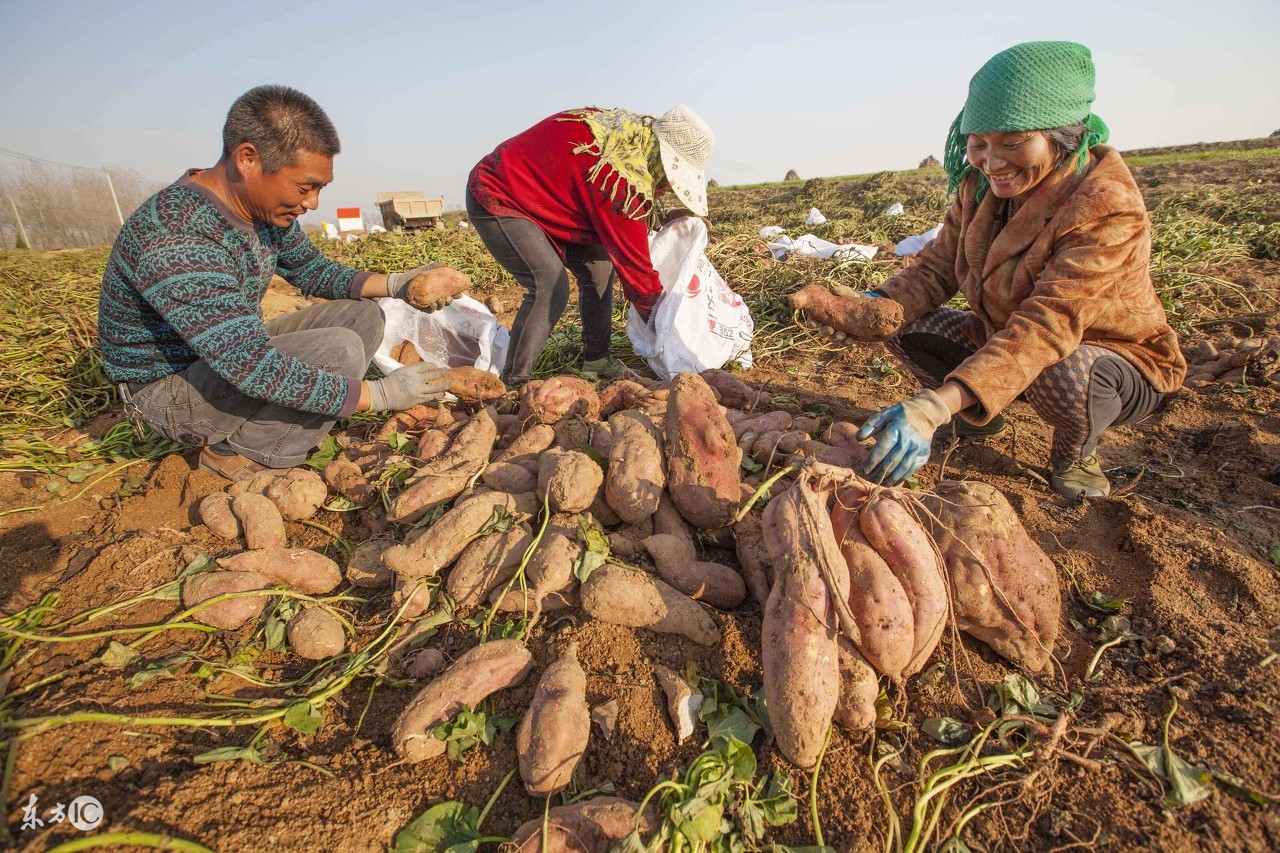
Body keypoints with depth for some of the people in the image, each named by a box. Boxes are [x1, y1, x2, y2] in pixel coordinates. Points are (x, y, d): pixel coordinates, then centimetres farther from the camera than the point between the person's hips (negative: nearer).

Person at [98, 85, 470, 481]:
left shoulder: (265, 207, -6)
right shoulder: (175, 240, -32)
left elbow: (312, 270, 10)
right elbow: (254, 368, -36)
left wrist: (393, 284, -7)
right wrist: (380, 394, -33)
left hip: (231, 354, 9)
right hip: (167, 388, -9)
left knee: (361, 314, 1)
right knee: (340, 351, -28)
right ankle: (236, 454, -7)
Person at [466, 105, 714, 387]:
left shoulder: (631, 133, -3)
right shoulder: (619, 173, -32)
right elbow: (631, 257, -27)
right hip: (496, 201, -10)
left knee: (599, 267, 3)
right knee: (551, 287, -25)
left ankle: (596, 361, 10)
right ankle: (514, 384, -14)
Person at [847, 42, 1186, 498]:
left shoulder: (1106, 210, -30)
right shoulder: (980, 186, -8)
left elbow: (1046, 327, -41)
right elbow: (937, 267, -7)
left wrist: (936, 405, -55)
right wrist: (876, 305, -30)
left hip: (1121, 363, -6)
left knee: (1059, 376, -41)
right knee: (903, 325, -10)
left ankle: (1075, 454, -4)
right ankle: (978, 420, 14)